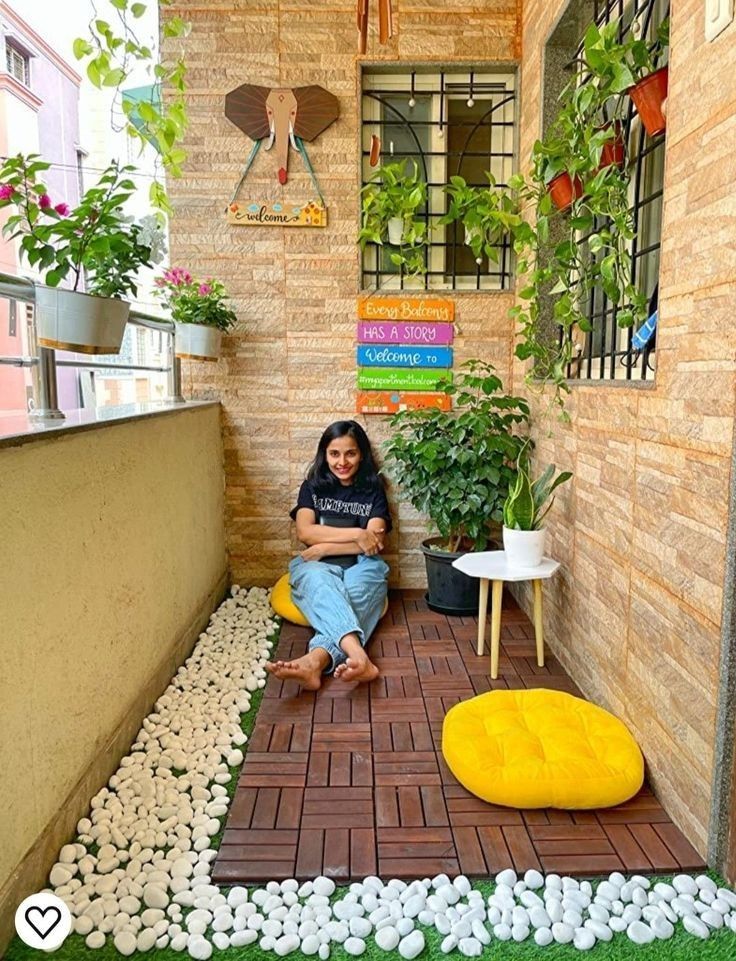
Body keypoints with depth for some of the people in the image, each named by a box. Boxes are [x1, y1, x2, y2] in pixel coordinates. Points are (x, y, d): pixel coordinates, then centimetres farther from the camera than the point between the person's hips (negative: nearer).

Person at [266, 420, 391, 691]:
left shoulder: (373, 490, 10)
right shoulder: (312, 487, 12)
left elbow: (374, 544, -3)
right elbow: (305, 532, -5)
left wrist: (325, 547, -10)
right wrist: (356, 534, -12)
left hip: (360, 567, 0)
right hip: (318, 567, 0)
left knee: (353, 594, -38)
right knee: (320, 583, -40)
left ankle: (315, 661, -65)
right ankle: (358, 656, -65)